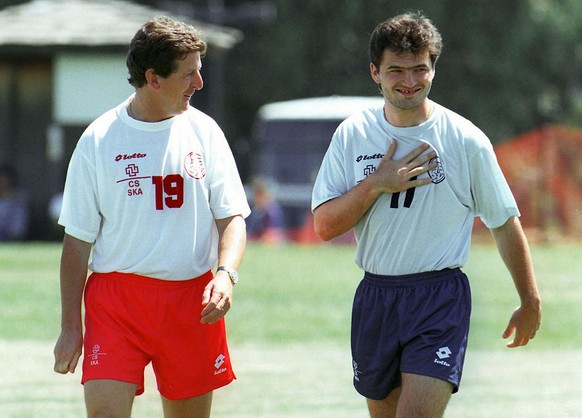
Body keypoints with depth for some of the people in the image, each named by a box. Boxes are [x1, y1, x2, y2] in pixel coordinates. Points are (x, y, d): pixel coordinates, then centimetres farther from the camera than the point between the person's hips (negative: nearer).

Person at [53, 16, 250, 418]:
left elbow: (232, 217, 6)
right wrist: (70, 326, 0)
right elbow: (78, 240, 3)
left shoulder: (203, 131, 6)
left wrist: (226, 273, -15)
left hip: (192, 299, 3)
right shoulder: (99, 140, -1)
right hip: (116, 294, -3)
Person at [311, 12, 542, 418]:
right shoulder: (353, 134, 3)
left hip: (440, 297, -4)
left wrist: (531, 302, 9)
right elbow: (324, 225, 0)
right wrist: (376, 184, -14)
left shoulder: (466, 140, -4)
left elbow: (505, 224, 5)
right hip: (374, 295, 4)